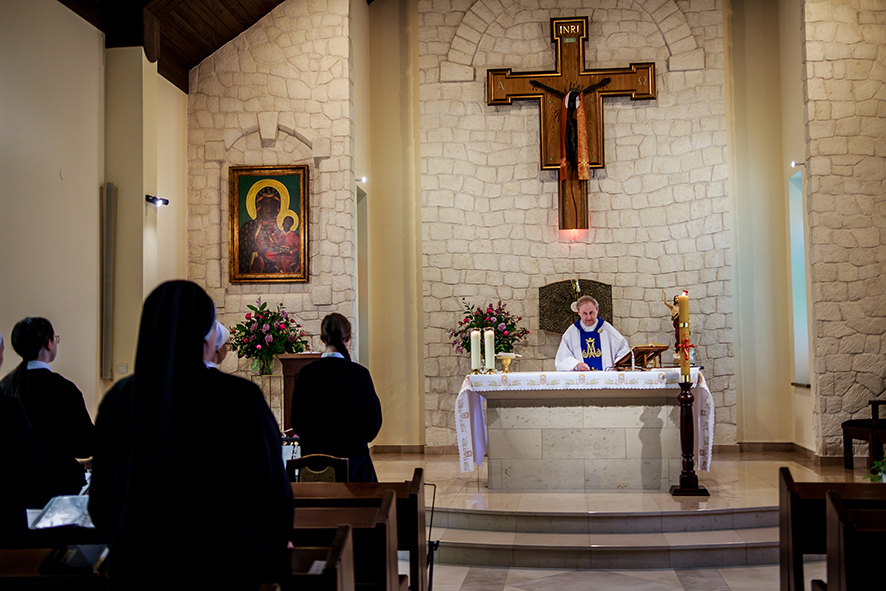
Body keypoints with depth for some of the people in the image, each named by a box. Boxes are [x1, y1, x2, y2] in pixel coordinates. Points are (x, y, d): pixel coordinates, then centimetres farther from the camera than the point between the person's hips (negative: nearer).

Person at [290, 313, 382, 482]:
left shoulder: (305, 373, -3)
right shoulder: (359, 373, -9)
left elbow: (296, 420, 4)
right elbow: (374, 419, -2)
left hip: (313, 455, 2)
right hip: (352, 454, -2)